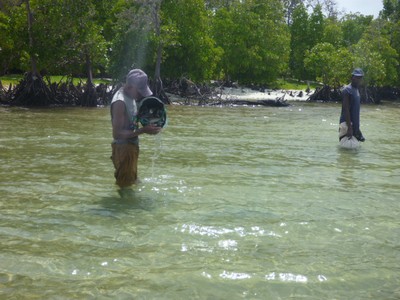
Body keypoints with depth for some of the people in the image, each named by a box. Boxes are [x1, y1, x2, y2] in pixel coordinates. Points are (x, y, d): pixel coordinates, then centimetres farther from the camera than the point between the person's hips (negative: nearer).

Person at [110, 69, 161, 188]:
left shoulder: (131, 97, 7)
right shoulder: (120, 102, -22)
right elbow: (117, 134, -26)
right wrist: (142, 130, -28)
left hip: (132, 147, 10)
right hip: (123, 148, -10)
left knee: (132, 183, 23)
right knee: (125, 185, -2)